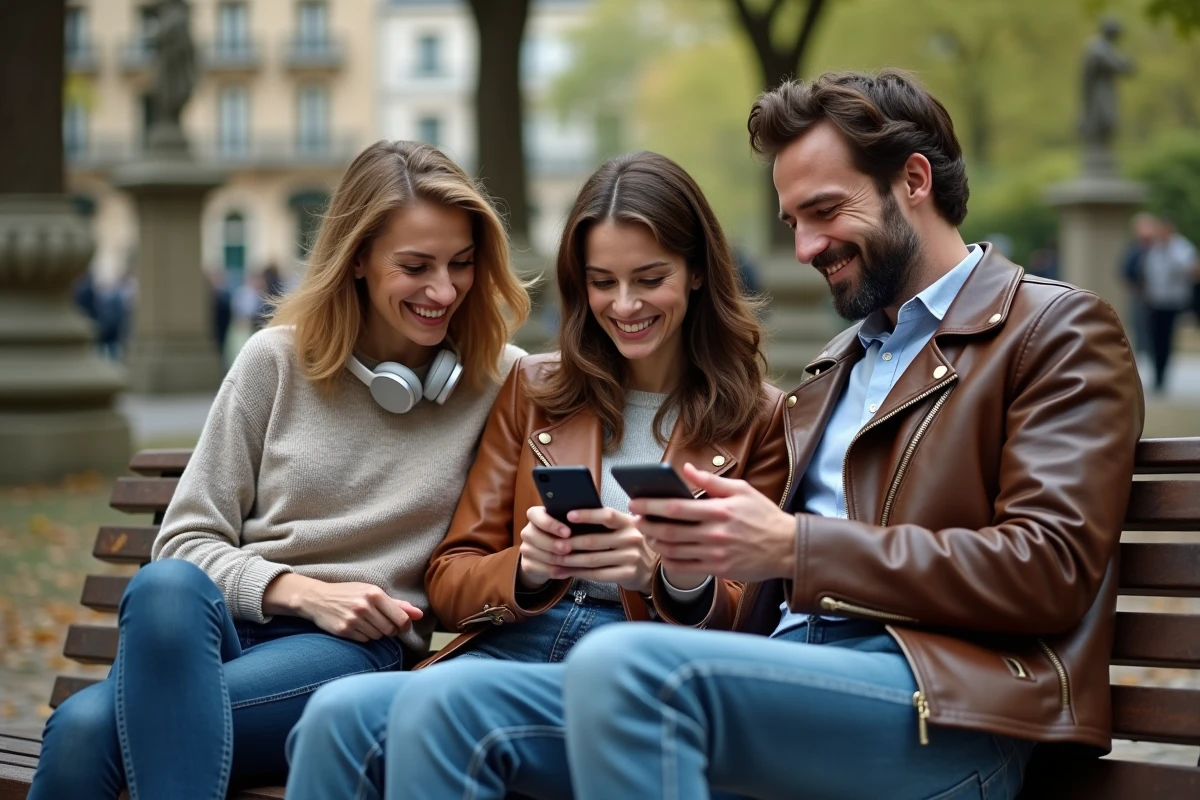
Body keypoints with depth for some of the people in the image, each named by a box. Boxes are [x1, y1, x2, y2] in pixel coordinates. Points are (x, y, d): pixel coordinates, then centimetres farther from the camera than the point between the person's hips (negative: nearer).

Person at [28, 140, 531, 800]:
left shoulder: (503, 383, 7)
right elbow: (184, 541, 8)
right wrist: (300, 591, -8)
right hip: (226, 625, 3)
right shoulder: (277, 361, 9)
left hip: (363, 651, -2)